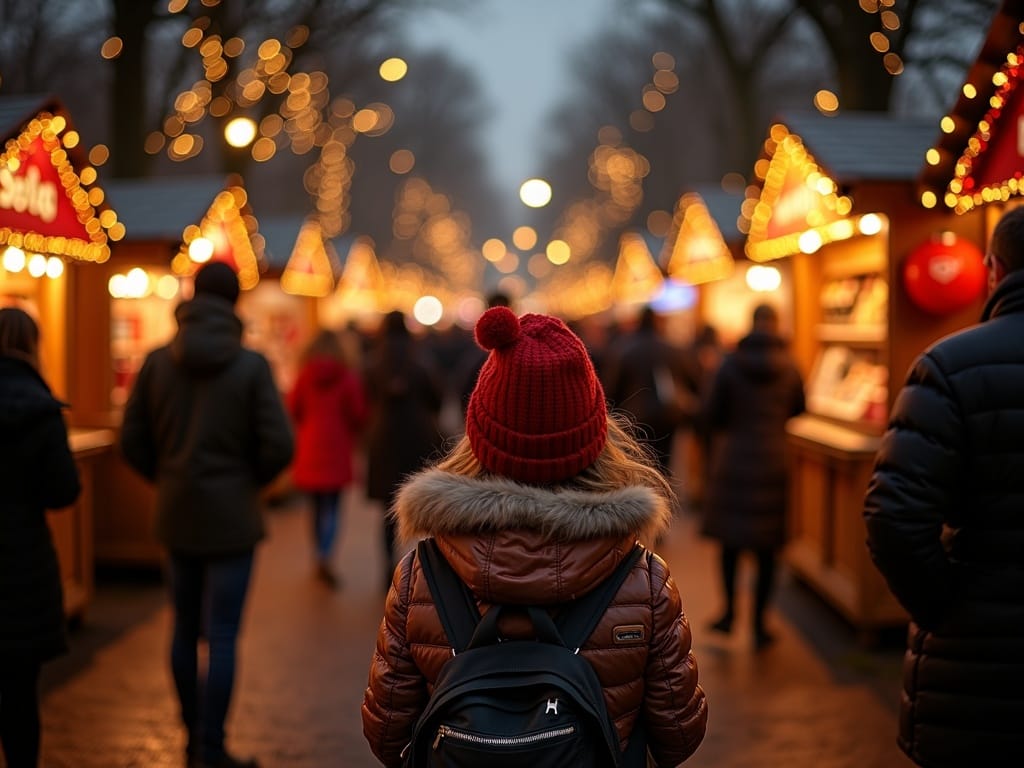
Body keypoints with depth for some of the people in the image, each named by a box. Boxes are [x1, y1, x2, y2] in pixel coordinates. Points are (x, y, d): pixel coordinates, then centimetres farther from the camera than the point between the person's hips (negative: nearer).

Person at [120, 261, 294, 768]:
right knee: (222, 636, 2)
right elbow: (278, 445, -13)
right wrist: (249, 481, 5)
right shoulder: (251, 365, -10)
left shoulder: (157, 361, -1)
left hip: (176, 516, 4)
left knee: (185, 629, 16)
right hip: (231, 516, -4)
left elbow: (132, 442, 1)